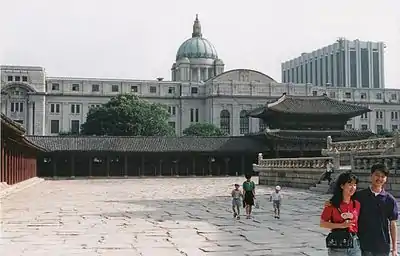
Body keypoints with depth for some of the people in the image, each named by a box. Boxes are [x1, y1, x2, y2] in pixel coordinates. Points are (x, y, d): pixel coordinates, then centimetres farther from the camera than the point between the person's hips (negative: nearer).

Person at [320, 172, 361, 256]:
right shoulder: (332, 204, -7)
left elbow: (357, 223, 15)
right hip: (337, 245, -3)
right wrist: (341, 225, -14)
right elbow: (322, 223, -6)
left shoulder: (357, 204, 5)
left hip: (354, 244, 3)